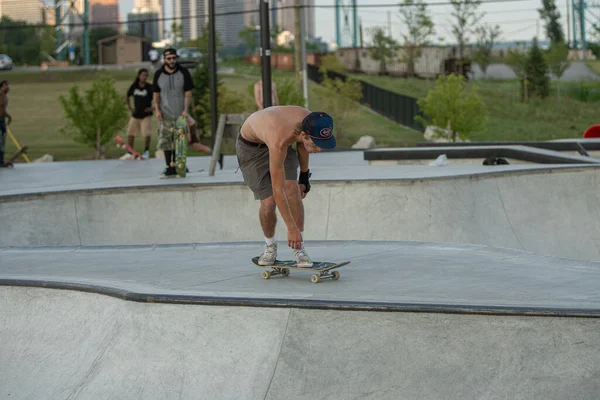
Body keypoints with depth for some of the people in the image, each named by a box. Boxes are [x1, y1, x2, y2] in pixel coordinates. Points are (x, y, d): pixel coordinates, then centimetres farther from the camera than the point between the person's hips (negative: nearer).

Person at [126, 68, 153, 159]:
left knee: (147, 134, -12)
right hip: (135, 114, 4)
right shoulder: (134, 86, 2)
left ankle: (146, 151, 5)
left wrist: (152, 108, -13)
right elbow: (127, 98, 18)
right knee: (130, 134, 6)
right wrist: (130, 108, 10)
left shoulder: (150, 87, -8)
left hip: (146, 115, -4)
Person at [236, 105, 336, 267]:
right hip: (250, 145, -5)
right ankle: (270, 246, 15)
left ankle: (299, 249, -7)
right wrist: (291, 228, -34)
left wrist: (304, 176, 10)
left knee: (293, 188, -15)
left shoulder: (309, 122, -27)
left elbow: (301, 144, 1)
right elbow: (277, 191, -38)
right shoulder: (279, 142, -45)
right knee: (269, 201, -13)